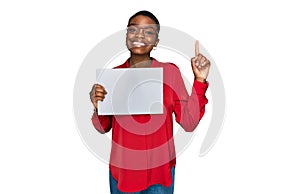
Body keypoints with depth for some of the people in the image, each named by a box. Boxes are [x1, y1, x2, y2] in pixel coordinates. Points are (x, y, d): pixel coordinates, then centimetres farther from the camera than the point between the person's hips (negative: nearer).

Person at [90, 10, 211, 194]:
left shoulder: (170, 71, -7)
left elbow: (189, 123, -11)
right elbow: (104, 128, 5)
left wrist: (199, 81, -17)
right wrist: (99, 108, -15)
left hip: (160, 170, -1)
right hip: (122, 170, 2)